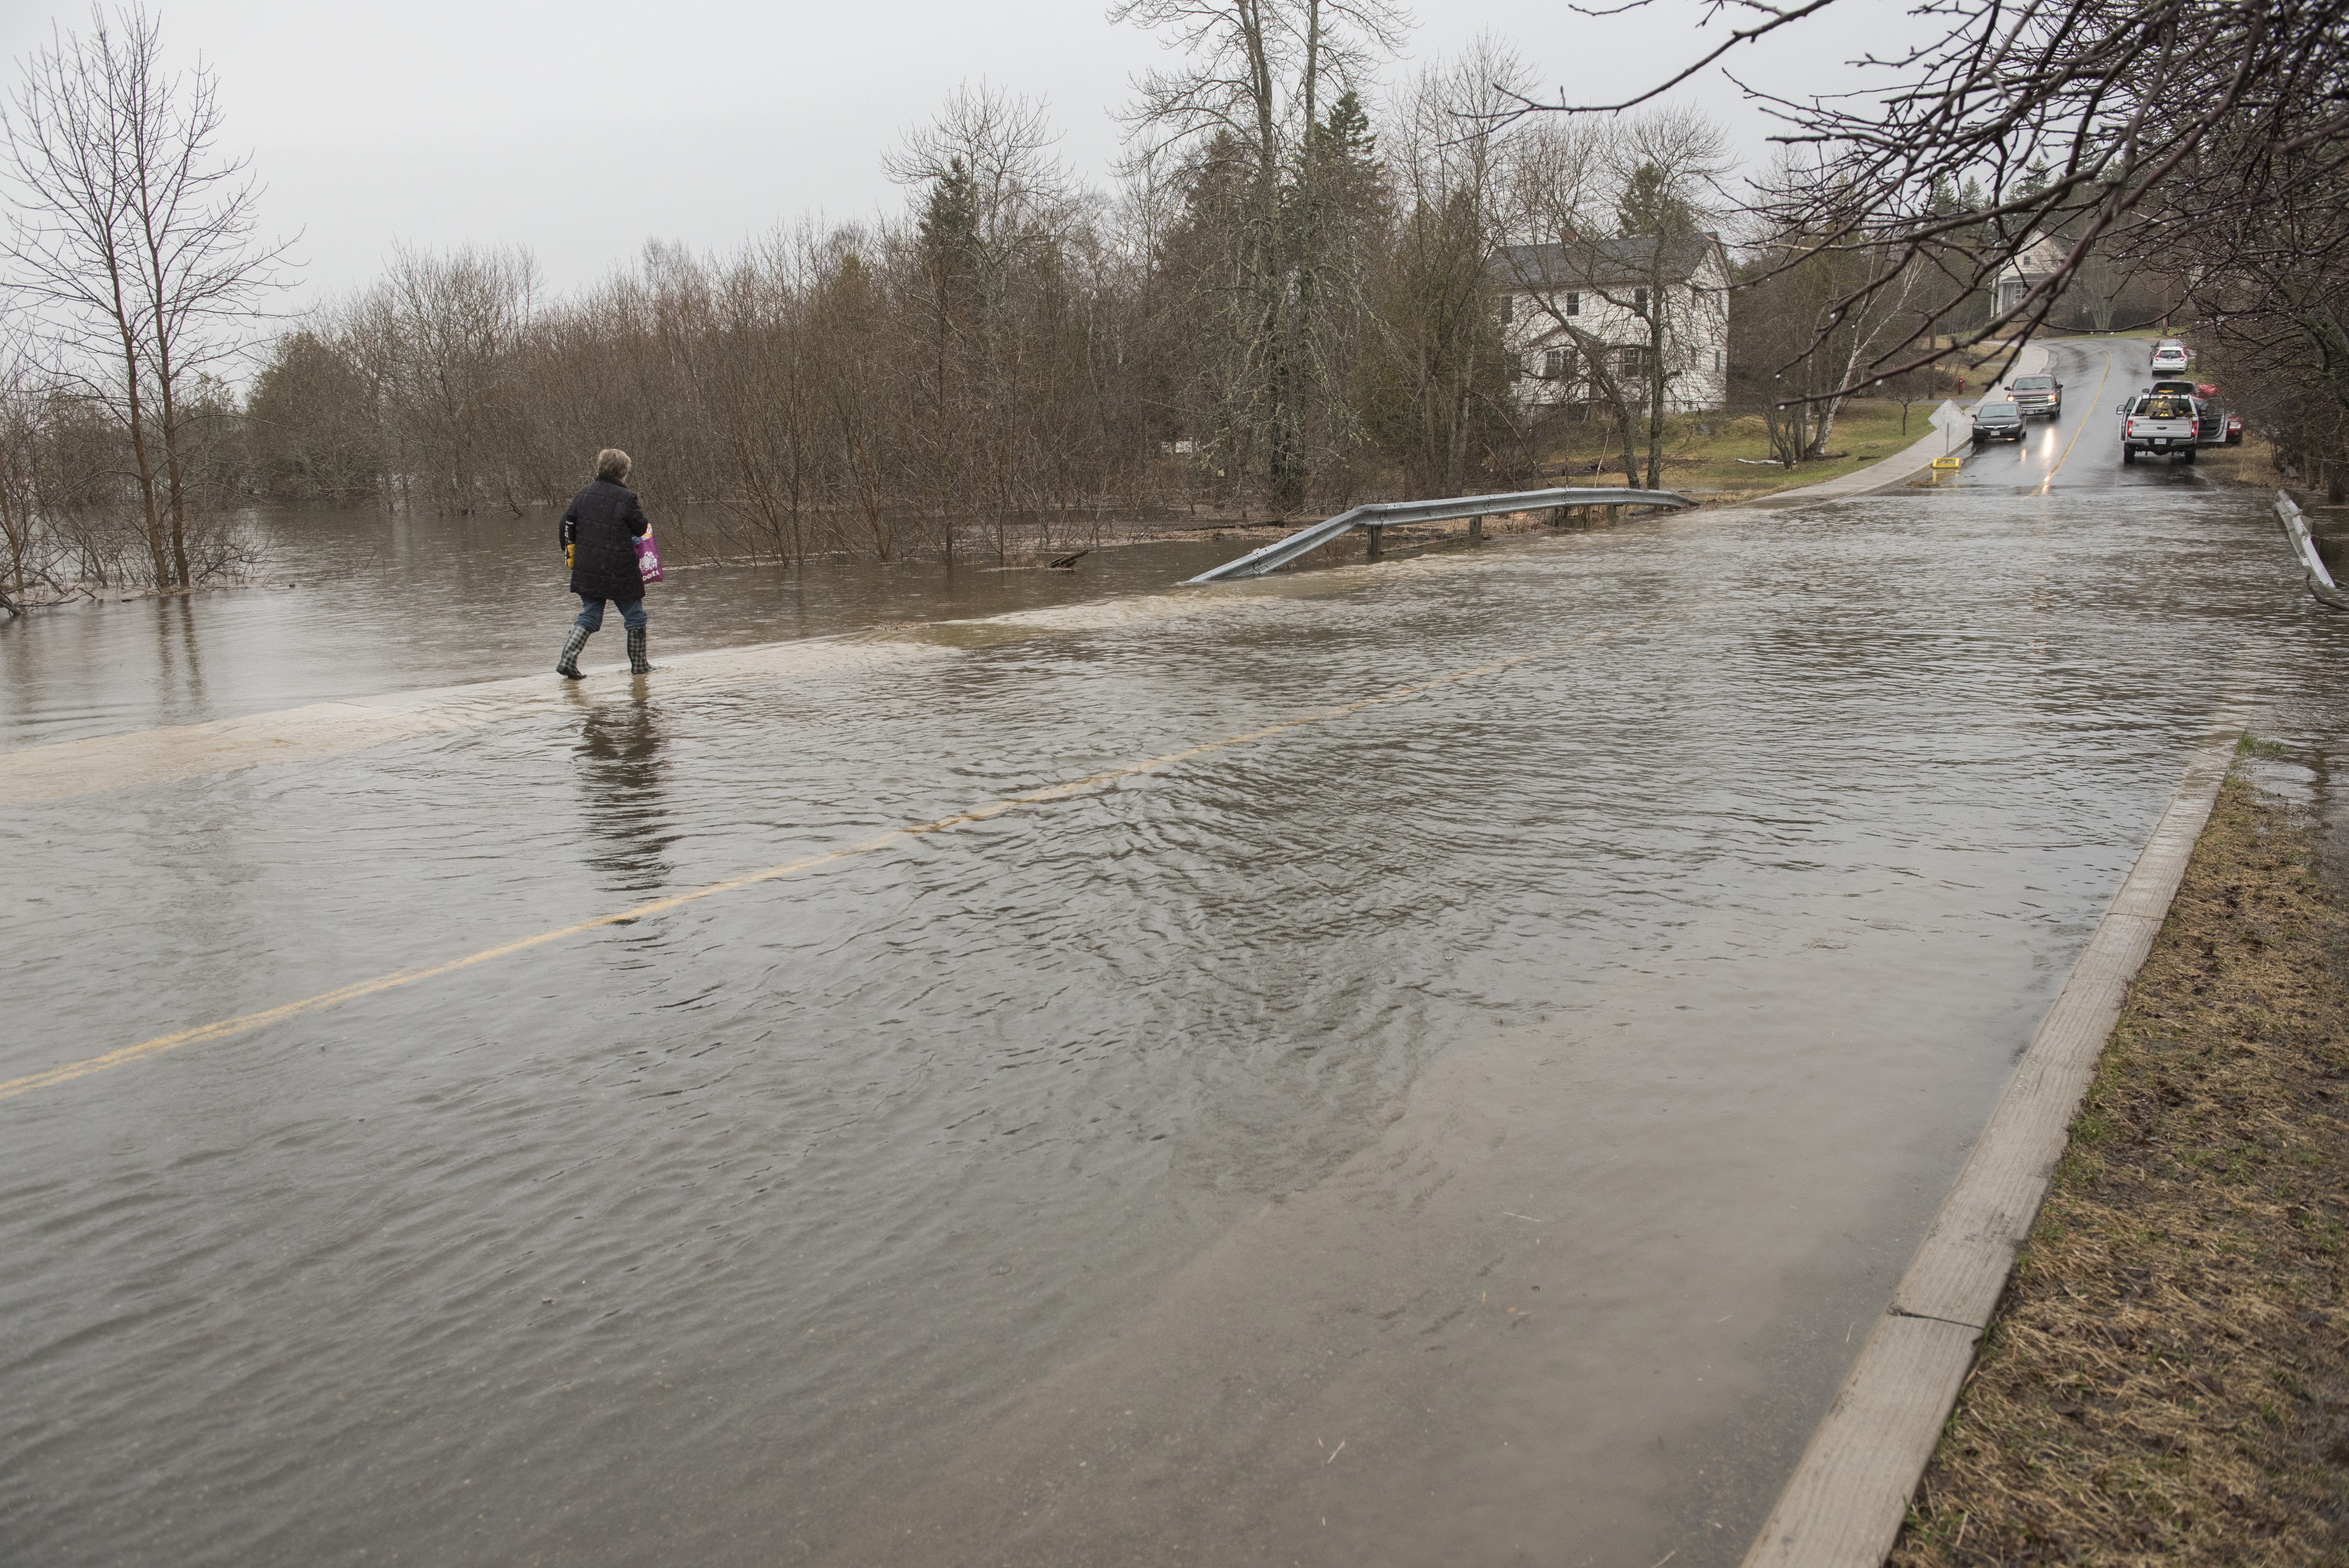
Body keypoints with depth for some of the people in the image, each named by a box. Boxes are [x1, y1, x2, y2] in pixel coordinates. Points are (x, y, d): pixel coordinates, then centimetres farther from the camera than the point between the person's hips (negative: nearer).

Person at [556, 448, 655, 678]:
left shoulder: (585, 494, 4)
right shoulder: (627, 498, -12)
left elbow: (567, 524, 7)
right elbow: (642, 529, -4)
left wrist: (571, 553, 19)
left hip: (587, 570, 5)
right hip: (620, 572, -5)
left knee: (589, 616, 13)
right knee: (635, 616, 12)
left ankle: (569, 657, -4)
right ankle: (639, 665, 18)